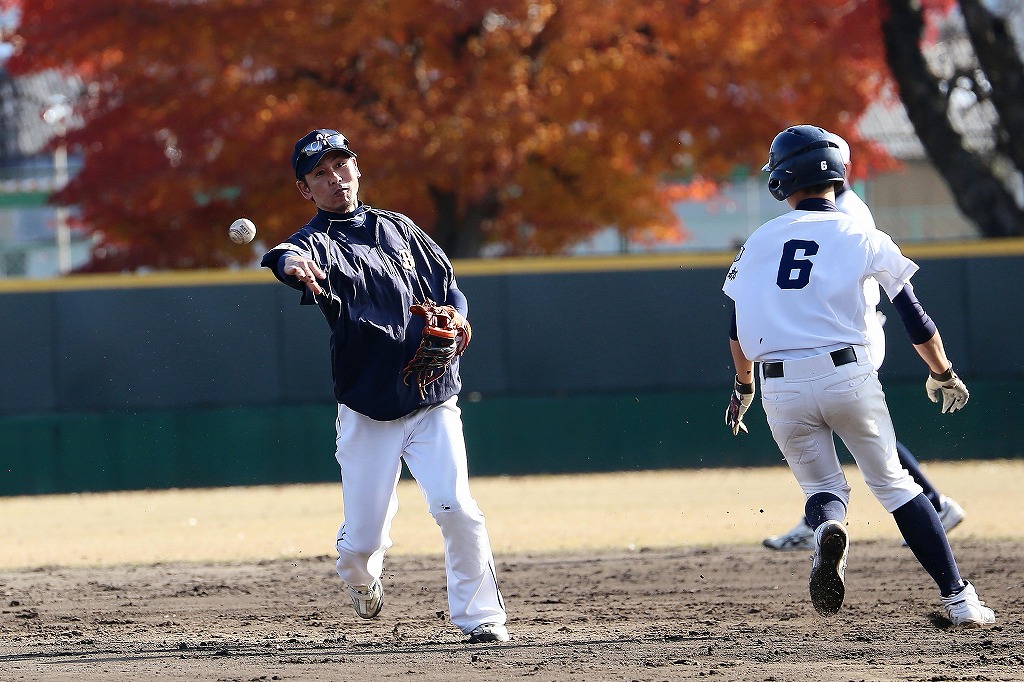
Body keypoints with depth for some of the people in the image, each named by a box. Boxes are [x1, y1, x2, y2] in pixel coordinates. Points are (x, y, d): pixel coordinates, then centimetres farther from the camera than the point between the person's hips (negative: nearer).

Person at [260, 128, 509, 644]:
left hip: (433, 405, 2)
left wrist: (456, 316, -3)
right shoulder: (316, 243, -3)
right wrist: (291, 265, -54)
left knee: (455, 508, -18)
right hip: (367, 412, -2)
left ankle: (480, 617, -6)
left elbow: (449, 285, 21)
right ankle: (362, 578, 37)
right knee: (362, 539, 1)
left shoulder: (398, 229, 12)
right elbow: (289, 256, -28)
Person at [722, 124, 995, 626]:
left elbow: (738, 327, 19)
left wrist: (743, 386, 35)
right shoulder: (861, 237, 4)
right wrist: (943, 375, 20)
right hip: (847, 375, -1)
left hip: (782, 391, 1)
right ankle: (958, 598, 3)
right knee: (893, 484, 10)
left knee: (822, 486, 16)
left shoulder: (758, 241, 11)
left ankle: (827, 529, -22)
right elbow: (913, 315, 5)